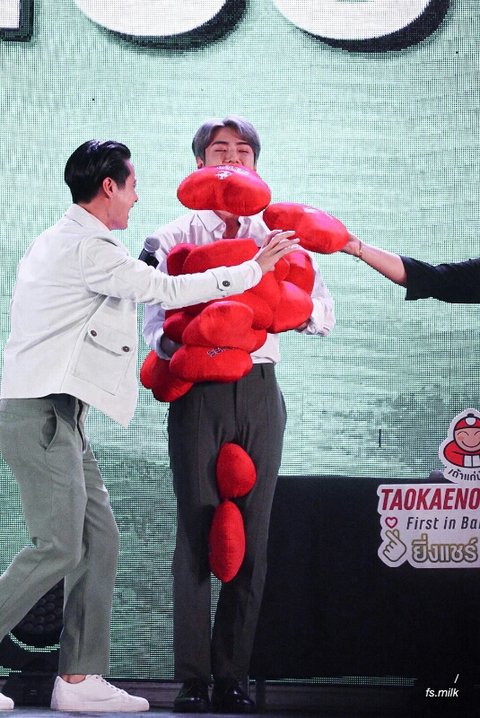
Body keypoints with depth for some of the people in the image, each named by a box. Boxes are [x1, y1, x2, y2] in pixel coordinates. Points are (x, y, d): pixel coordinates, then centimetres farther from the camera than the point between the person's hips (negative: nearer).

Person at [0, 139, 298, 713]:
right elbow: (164, 291, -9)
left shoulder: (58, 242, 20)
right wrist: (253, 269, 0)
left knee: (99, 541, 7)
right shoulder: (87, 247, -12)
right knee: (59, 548, -12)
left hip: (55, 415, 10)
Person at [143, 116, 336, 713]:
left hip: (259, 391, 2)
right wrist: (175, 343, -25)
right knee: (196, 531, -6)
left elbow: (322, 315, 4)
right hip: (198, 391, -2)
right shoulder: (174, 238, 8)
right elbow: (156, 321, -1)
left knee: (251, 535, 1)